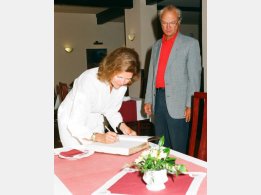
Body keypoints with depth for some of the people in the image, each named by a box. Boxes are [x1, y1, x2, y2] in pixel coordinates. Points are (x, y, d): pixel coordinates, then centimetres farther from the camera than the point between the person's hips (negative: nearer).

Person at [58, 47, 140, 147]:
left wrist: (122, 126, -16)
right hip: (71, 122, -5)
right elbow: (75, 124, -35)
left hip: (95, 121, 5)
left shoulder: (121, 84, -15)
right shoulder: (89, 81, -34)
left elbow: (111, 110, 0)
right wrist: (99, 137, -48)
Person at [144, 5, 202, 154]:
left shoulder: (190, 44, 0)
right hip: (158, 99, 6)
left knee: (178, 149, 1)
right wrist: (148, 100, 12)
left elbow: (194, 76, -6)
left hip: (177, 103, -5)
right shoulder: (156, 46, 17)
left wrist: (190, 105, -12)